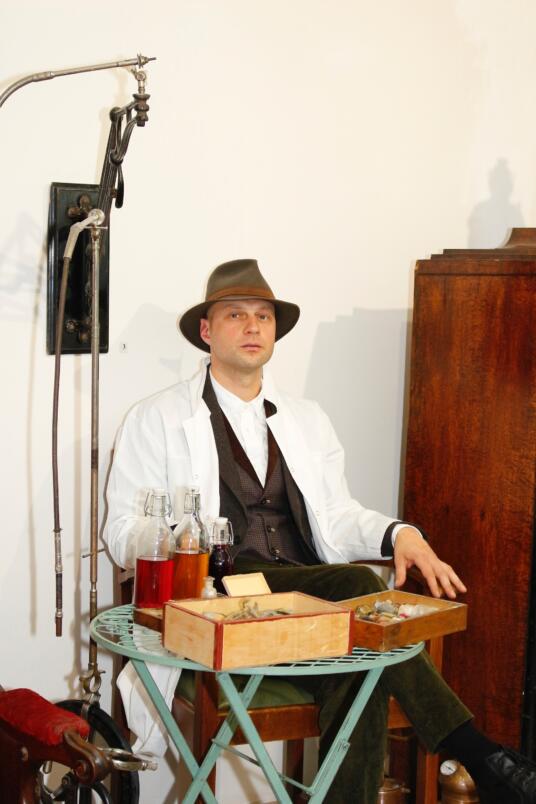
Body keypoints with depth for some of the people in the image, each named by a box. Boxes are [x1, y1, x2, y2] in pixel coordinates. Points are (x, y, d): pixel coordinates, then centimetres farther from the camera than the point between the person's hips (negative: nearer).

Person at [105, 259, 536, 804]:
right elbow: (124, 531, 4)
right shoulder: (156, 420, 8)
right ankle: (480, 760, -27)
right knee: (359, 587, -30)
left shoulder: (307, 420, 22)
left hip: (311, 598, 4)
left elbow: (335, 516, 15)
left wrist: (396, 534, -7)